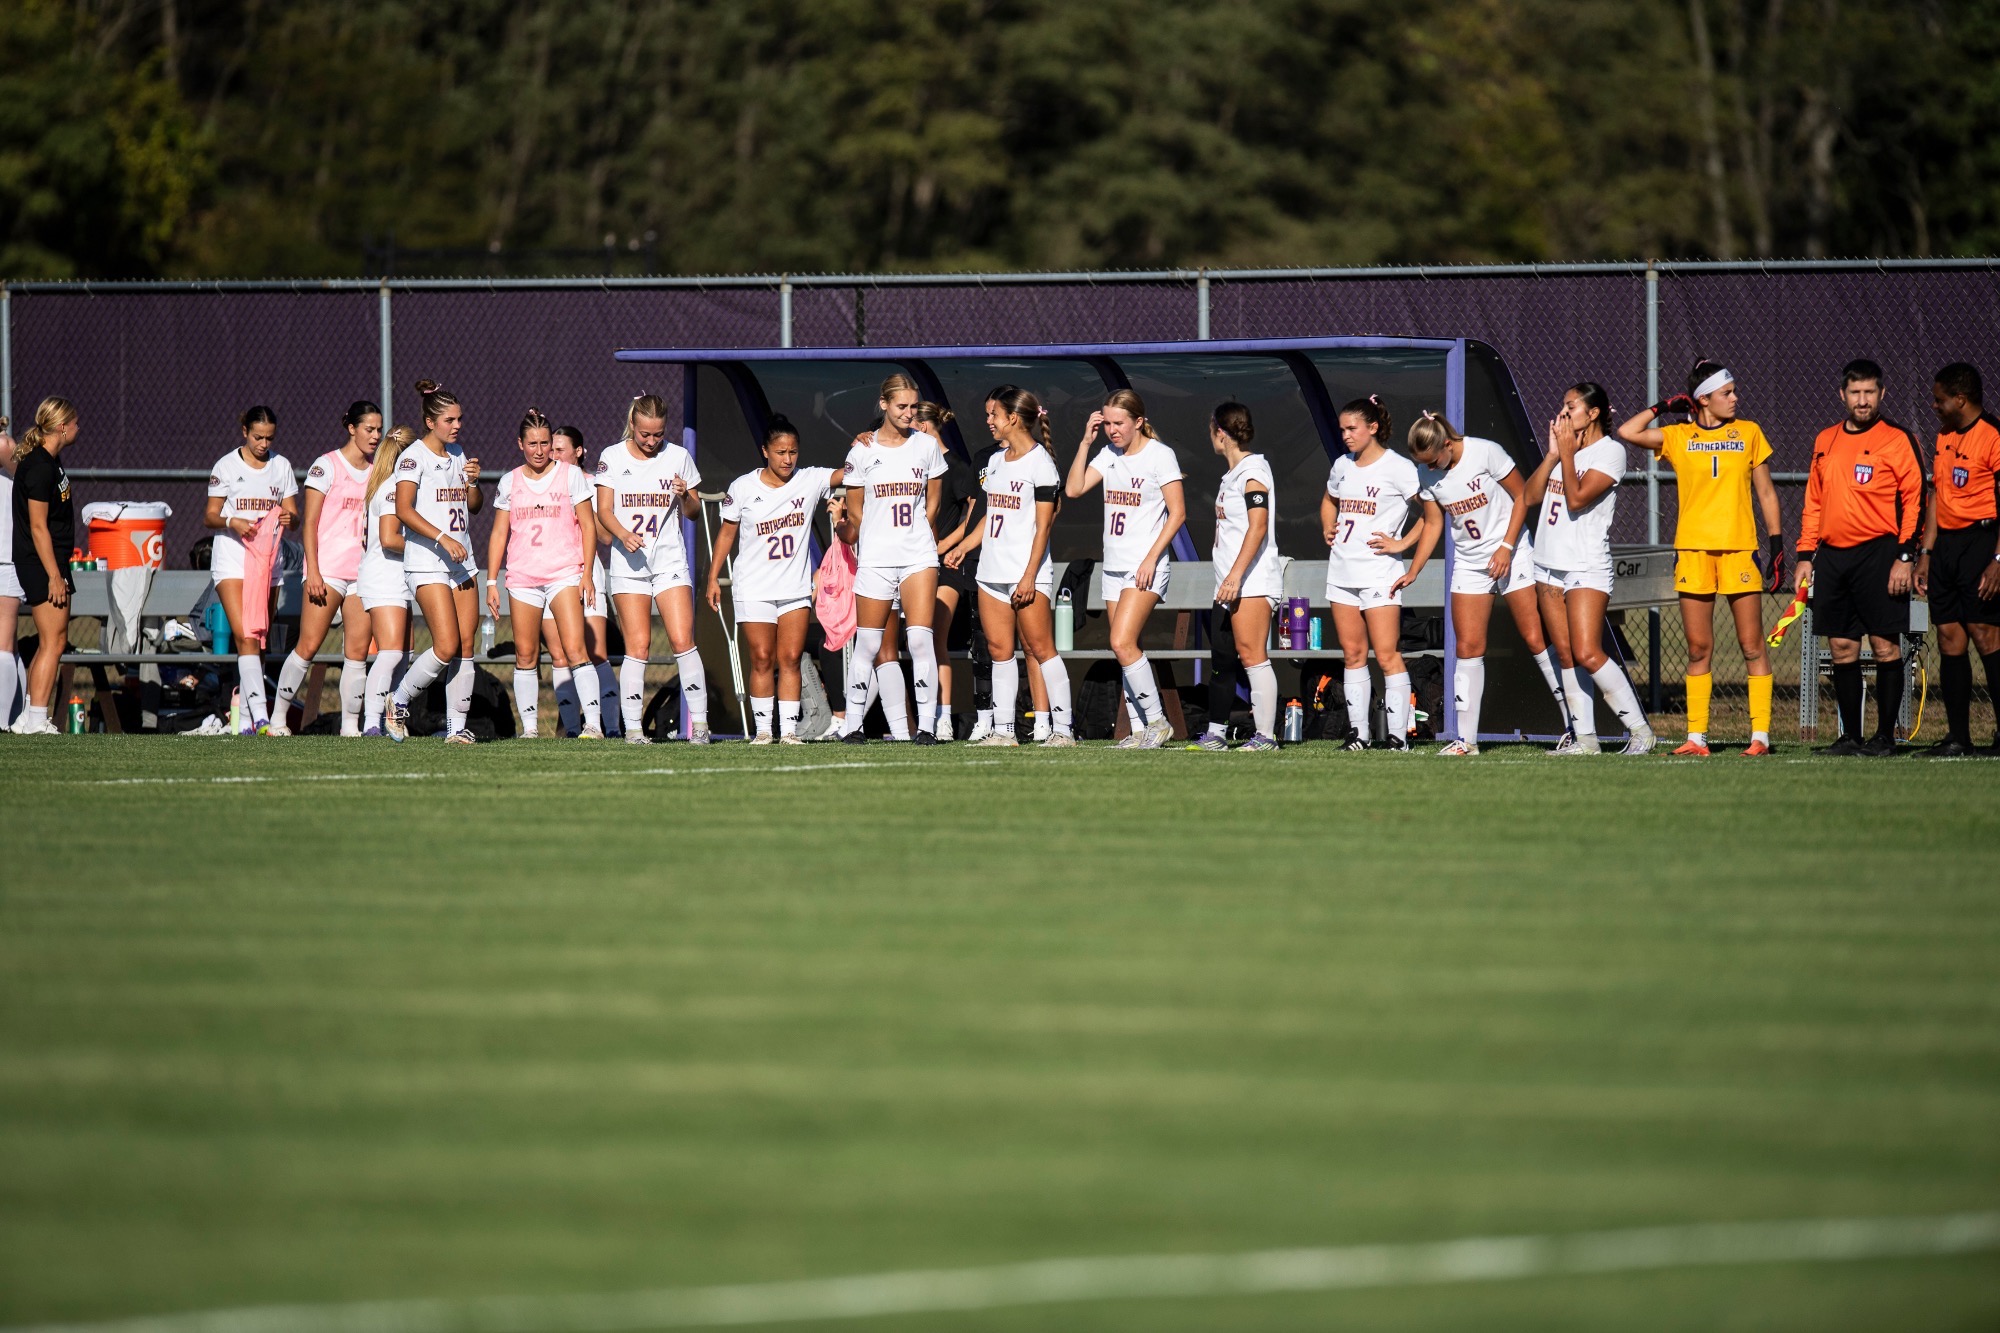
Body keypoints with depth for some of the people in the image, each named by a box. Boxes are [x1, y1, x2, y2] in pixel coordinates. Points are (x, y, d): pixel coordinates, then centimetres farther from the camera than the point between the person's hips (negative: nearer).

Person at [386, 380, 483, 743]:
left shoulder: (457, 454, 15)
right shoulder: (414, 457, -8)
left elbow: (473, 507, 23)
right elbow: (403, 509, -20)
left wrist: (473, 483, 2)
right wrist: (443, 539, -27)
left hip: (462, 563, 7)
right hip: (427, 564, -7)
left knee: (465, 646, 0)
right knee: (447, 647, -14)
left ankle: (457, 726, 4)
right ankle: (398, 702, 5)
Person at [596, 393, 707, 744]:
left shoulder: (678, 457, 7)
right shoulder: (612, 457, 3)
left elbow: (693, 512, 12)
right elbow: (604, 510, 1)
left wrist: (685, 496, -10)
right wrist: (624, 534, -18)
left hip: (670, 560, 1)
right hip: (629, 563, -1)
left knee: (682, 639, -10)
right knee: (637, 645, -7)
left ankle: (699, 721, -5)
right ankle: (633, 726, -2)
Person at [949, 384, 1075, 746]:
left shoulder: (1039, 462, -8)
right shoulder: (995, 462, 15)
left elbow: (1043, 526, -12)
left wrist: (1030, 576, -16)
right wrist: (966, 545, 13)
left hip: (1027, 572, -8)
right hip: (993, 570, 8)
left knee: (1040, 648, -8)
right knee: (999, 649, 4)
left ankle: (1062, 728, -7)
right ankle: (1004, 729, 5)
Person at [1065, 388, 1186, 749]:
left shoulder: (1159, 455, -8)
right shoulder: (1109, 455, 12)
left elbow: (1178, 513, -10)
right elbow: (1073, 489, 5)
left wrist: (1151, 559, -16)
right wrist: (1086, 442, 0)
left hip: (1146, 567, -7)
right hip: (1114, 566, 7)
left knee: (1122, 643, -18)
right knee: (1127, 650, 5)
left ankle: (1157, 721, -9)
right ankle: (1140, 730, 7)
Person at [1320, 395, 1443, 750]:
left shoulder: (1398, 468, -7)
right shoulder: (1342, 466, 13)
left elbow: (1434, 516, -5)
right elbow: (1329, 501, 34)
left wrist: (1404, 544, -10)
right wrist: (1327, 529, 15)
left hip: (1379, 575, -7)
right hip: (1341, 571, 7)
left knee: (1387, 655, -9)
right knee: (1353, 654, 8)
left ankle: (1398, 734, -10)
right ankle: (1357, 732, 11)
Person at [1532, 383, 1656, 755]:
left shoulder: (1610, 451, -7)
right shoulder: (1565, 443, 15)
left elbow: (1576, 498, -17)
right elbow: (1532, 495, 7)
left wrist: (1567, 453, -10)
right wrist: (1554, 453, -2)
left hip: (1587, 568, -8)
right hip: (1549, 564, 8)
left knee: (1587, 654, -16)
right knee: (1567, 656, 4)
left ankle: (1639, 729, -10)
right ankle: (1585, 739, 6)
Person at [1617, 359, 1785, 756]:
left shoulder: (1748, 433, 9)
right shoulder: (1678, 437, 7)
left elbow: (1766, 493, 11)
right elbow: (1628, 433, -3)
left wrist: (1777, 544, 5)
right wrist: (1665, 406, 5)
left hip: (1739, 549, -1)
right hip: (1693, 550, 1)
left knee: (1752, 645, -3)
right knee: (1698, 649, 2)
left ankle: (1761, 734, -1)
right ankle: (1696, 736, 5)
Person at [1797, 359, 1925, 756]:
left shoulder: (1897, 440, -2)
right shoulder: (1825, 441, 15)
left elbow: (1914, 501, -5)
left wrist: (1905, 557, -12)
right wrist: (1805, 555, 15)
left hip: (1878, 555, -5)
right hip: (1831, 556, 5)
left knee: (1885, 645, -4)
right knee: (1842, 647, 5)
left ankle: (1885, 735, 0)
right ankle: (1850, 736, 11)